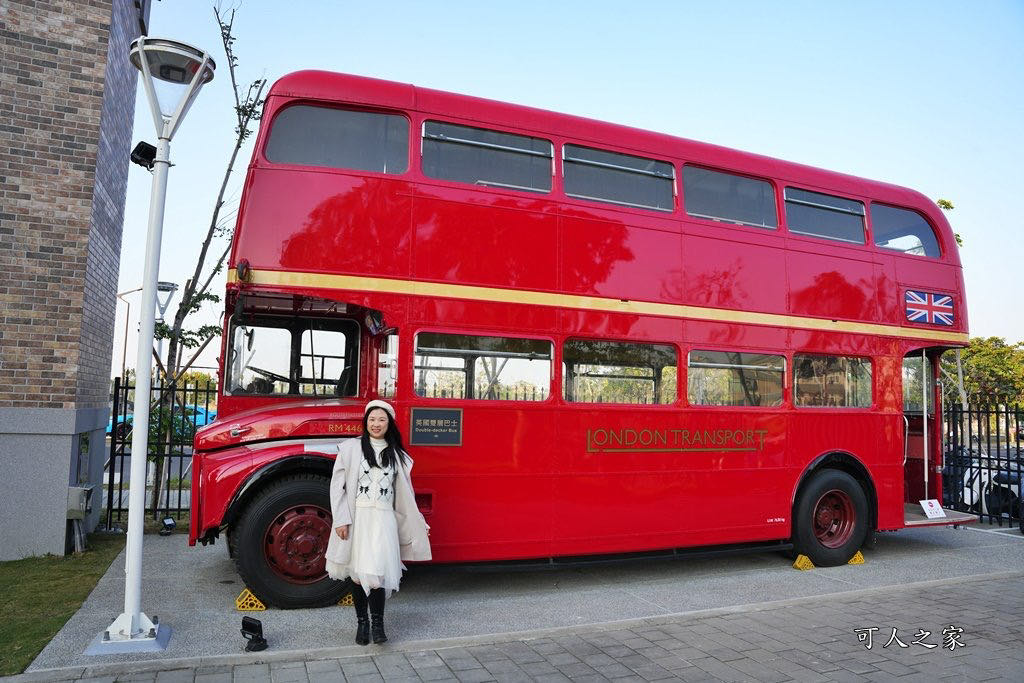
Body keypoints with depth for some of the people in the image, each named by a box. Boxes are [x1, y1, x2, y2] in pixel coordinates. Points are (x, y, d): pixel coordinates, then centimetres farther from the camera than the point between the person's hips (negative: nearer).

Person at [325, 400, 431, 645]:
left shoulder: (396, 455, 11)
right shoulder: (351, 448, 3)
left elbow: (404, 492, 16)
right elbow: (338, 485, 0)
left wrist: (417, 525, 17)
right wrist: (341, 520, -7)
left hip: (383, 519, 1)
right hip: (356, 517, -1)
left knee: (377, 571, -11)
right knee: (357, 572, 5)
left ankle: (377, 622, 4)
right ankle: (362, 622, 22)